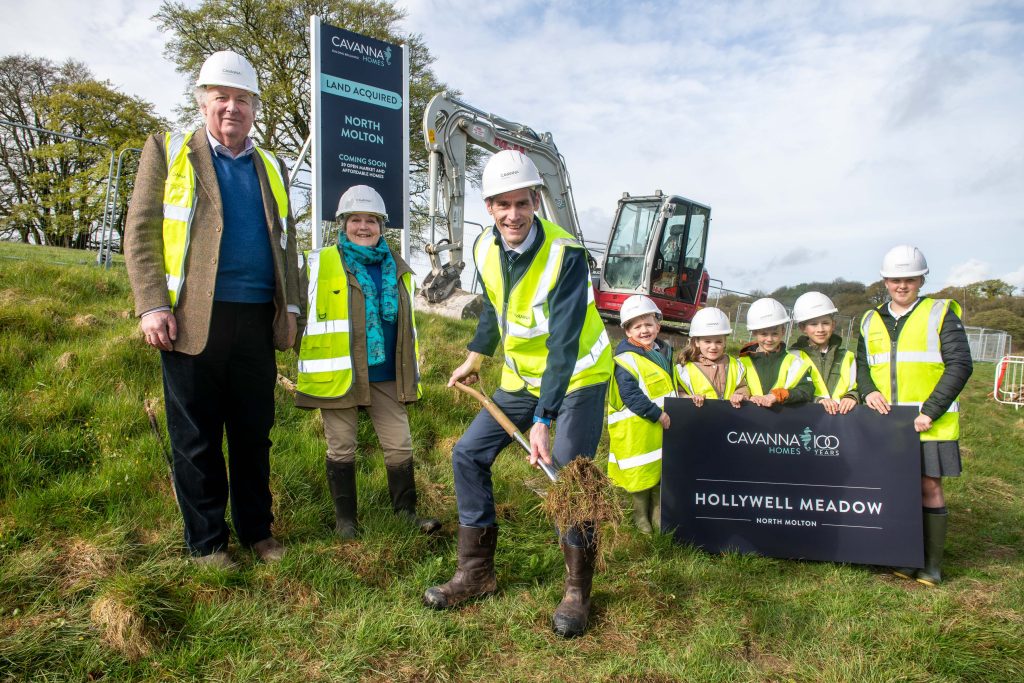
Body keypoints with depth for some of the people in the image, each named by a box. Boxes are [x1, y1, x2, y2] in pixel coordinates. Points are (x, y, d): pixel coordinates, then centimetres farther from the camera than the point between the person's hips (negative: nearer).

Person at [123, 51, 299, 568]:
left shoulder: (271, 167, 18)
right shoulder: (168, 151, 8)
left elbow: (285, 241, 19)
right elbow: (141, 230, 0)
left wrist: (290, 306, 9)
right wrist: (152, 305, -11)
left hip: (257, 321, 3)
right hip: (192, 318, -3)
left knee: (254, 433, 10)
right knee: (196, 437, 5)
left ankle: (256, 530, 24)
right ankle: (206, 541, 19)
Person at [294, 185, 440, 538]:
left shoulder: (398, 270, 11)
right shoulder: (320, 264, 0)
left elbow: (407, 326, 18)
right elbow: (301, 315, 3)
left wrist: (414, 373, 16)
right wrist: (309, 369, -3)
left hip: (386, 376, 3)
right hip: (339, 375, -3)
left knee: (400, 445, 7)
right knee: (341, 448, 8)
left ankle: (406, 512, 21)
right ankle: (344, 519, 22)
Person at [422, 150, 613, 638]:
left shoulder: (566, 254, -26)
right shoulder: (485, 250, -7)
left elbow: (564, 345, -32)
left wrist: (543, 420, -37)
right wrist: (474, 359, 18)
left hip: (578, 376, -6)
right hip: (521, 378, 7)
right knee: (468, 455, 2)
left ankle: (577, 592, 9)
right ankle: (477, 572, 17)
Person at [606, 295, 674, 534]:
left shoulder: (664, 351, 10)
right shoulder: (626, 359, -17)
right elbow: (631, 396, -24)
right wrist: (657, 415, -22)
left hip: (663, 427, 8)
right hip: (637, 432, -8)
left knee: (661, 473, 17)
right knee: (642, 476, 4)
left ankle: (658, 518, 32)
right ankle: (641, 519, 21)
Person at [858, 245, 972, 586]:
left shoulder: (940, 314, -1)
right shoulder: (871, 321, 12)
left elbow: (960, 365, -7)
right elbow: (861, 363, 17)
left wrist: (930, 411, -15)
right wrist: (868, 390, -5)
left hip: (929, 423, -4)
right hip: (886, 423, 4)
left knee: (929, 488, 2)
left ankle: (931, 564, 15)